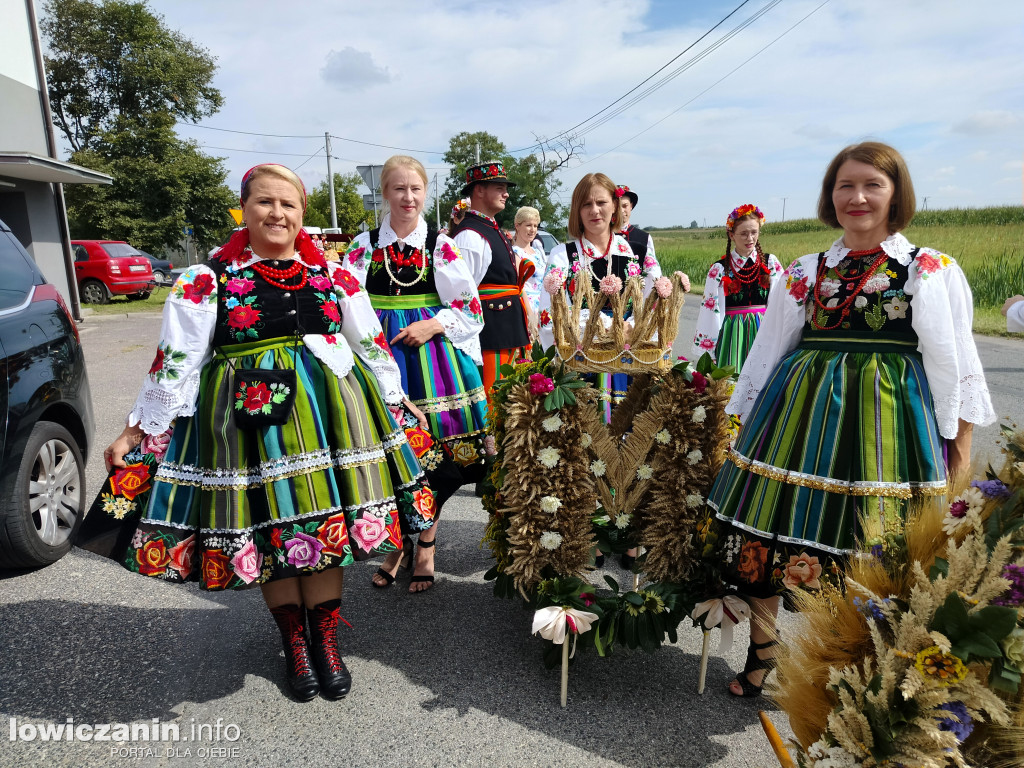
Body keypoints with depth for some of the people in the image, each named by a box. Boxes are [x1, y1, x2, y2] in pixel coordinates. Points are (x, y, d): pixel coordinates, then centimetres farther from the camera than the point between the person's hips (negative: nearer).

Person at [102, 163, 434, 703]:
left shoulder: (333, 275, 9)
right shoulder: (206, 280, 1)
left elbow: (372, 345, 15)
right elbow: (174, 364, 1)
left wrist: (397, 403, 18)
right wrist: (137, 431, 0)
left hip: (330, 413, 2)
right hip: (250, 417, -1)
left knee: (327, 522, 5)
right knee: (266, 526, 6)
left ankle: (325, 640, 25)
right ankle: (293, 642, 28)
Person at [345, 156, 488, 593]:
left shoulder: (440, 245, 4)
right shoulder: (365, 245, 7)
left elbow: (469, 305, 3)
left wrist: (434, 326, -11)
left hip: (433, 357, -1)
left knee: (436, 451, 1)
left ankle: (425, 545, 21)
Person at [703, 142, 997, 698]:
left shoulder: (932, 271, 5)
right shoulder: (803, 273, 11)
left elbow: (954, 365, 5)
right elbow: (767, 354, 13)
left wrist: (959, 445, 0)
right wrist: (745, 426, 11)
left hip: (889, 417, -2)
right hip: (801, 412, 3)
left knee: (872, 545, 0)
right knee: (768, 526, 1)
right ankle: (761, 651, 22)